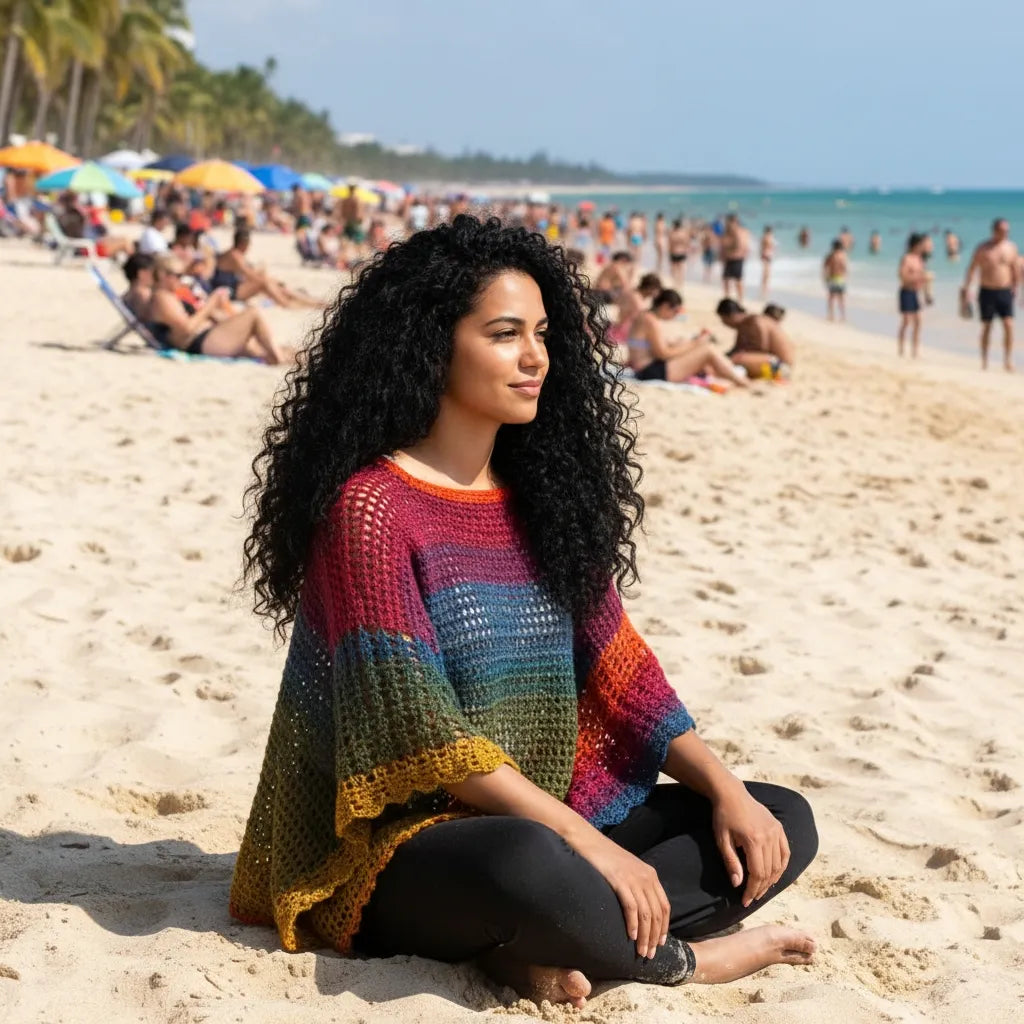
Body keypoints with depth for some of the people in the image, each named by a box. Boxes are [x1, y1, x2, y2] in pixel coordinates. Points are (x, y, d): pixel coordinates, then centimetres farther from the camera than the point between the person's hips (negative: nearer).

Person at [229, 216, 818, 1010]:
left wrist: (726, 791, -7)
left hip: (541, 820, 8)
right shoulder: (369, 508, -14)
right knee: (530, 867, -40)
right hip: (400, 846, -8)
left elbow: (617, 669, 8)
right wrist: (587, 841, -25)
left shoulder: (542, 499, 9)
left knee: (781, 824, -4)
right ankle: (677, 959, -9)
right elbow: (415, 729, -21)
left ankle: (539, 954, -19)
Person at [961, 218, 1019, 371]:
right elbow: (972, 268, -1)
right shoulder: (983, 248, -2)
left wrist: (1015, 287, 3)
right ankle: (984, 361, 15)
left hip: (1005, 291, 1)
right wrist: (966, 287, -10)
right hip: (987, 292, -1)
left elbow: (1016, 269, 12)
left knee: (1009, 325, -12)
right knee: (986, 327, 5)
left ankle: (1008, 360, -8)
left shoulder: (1011, 248, 4)